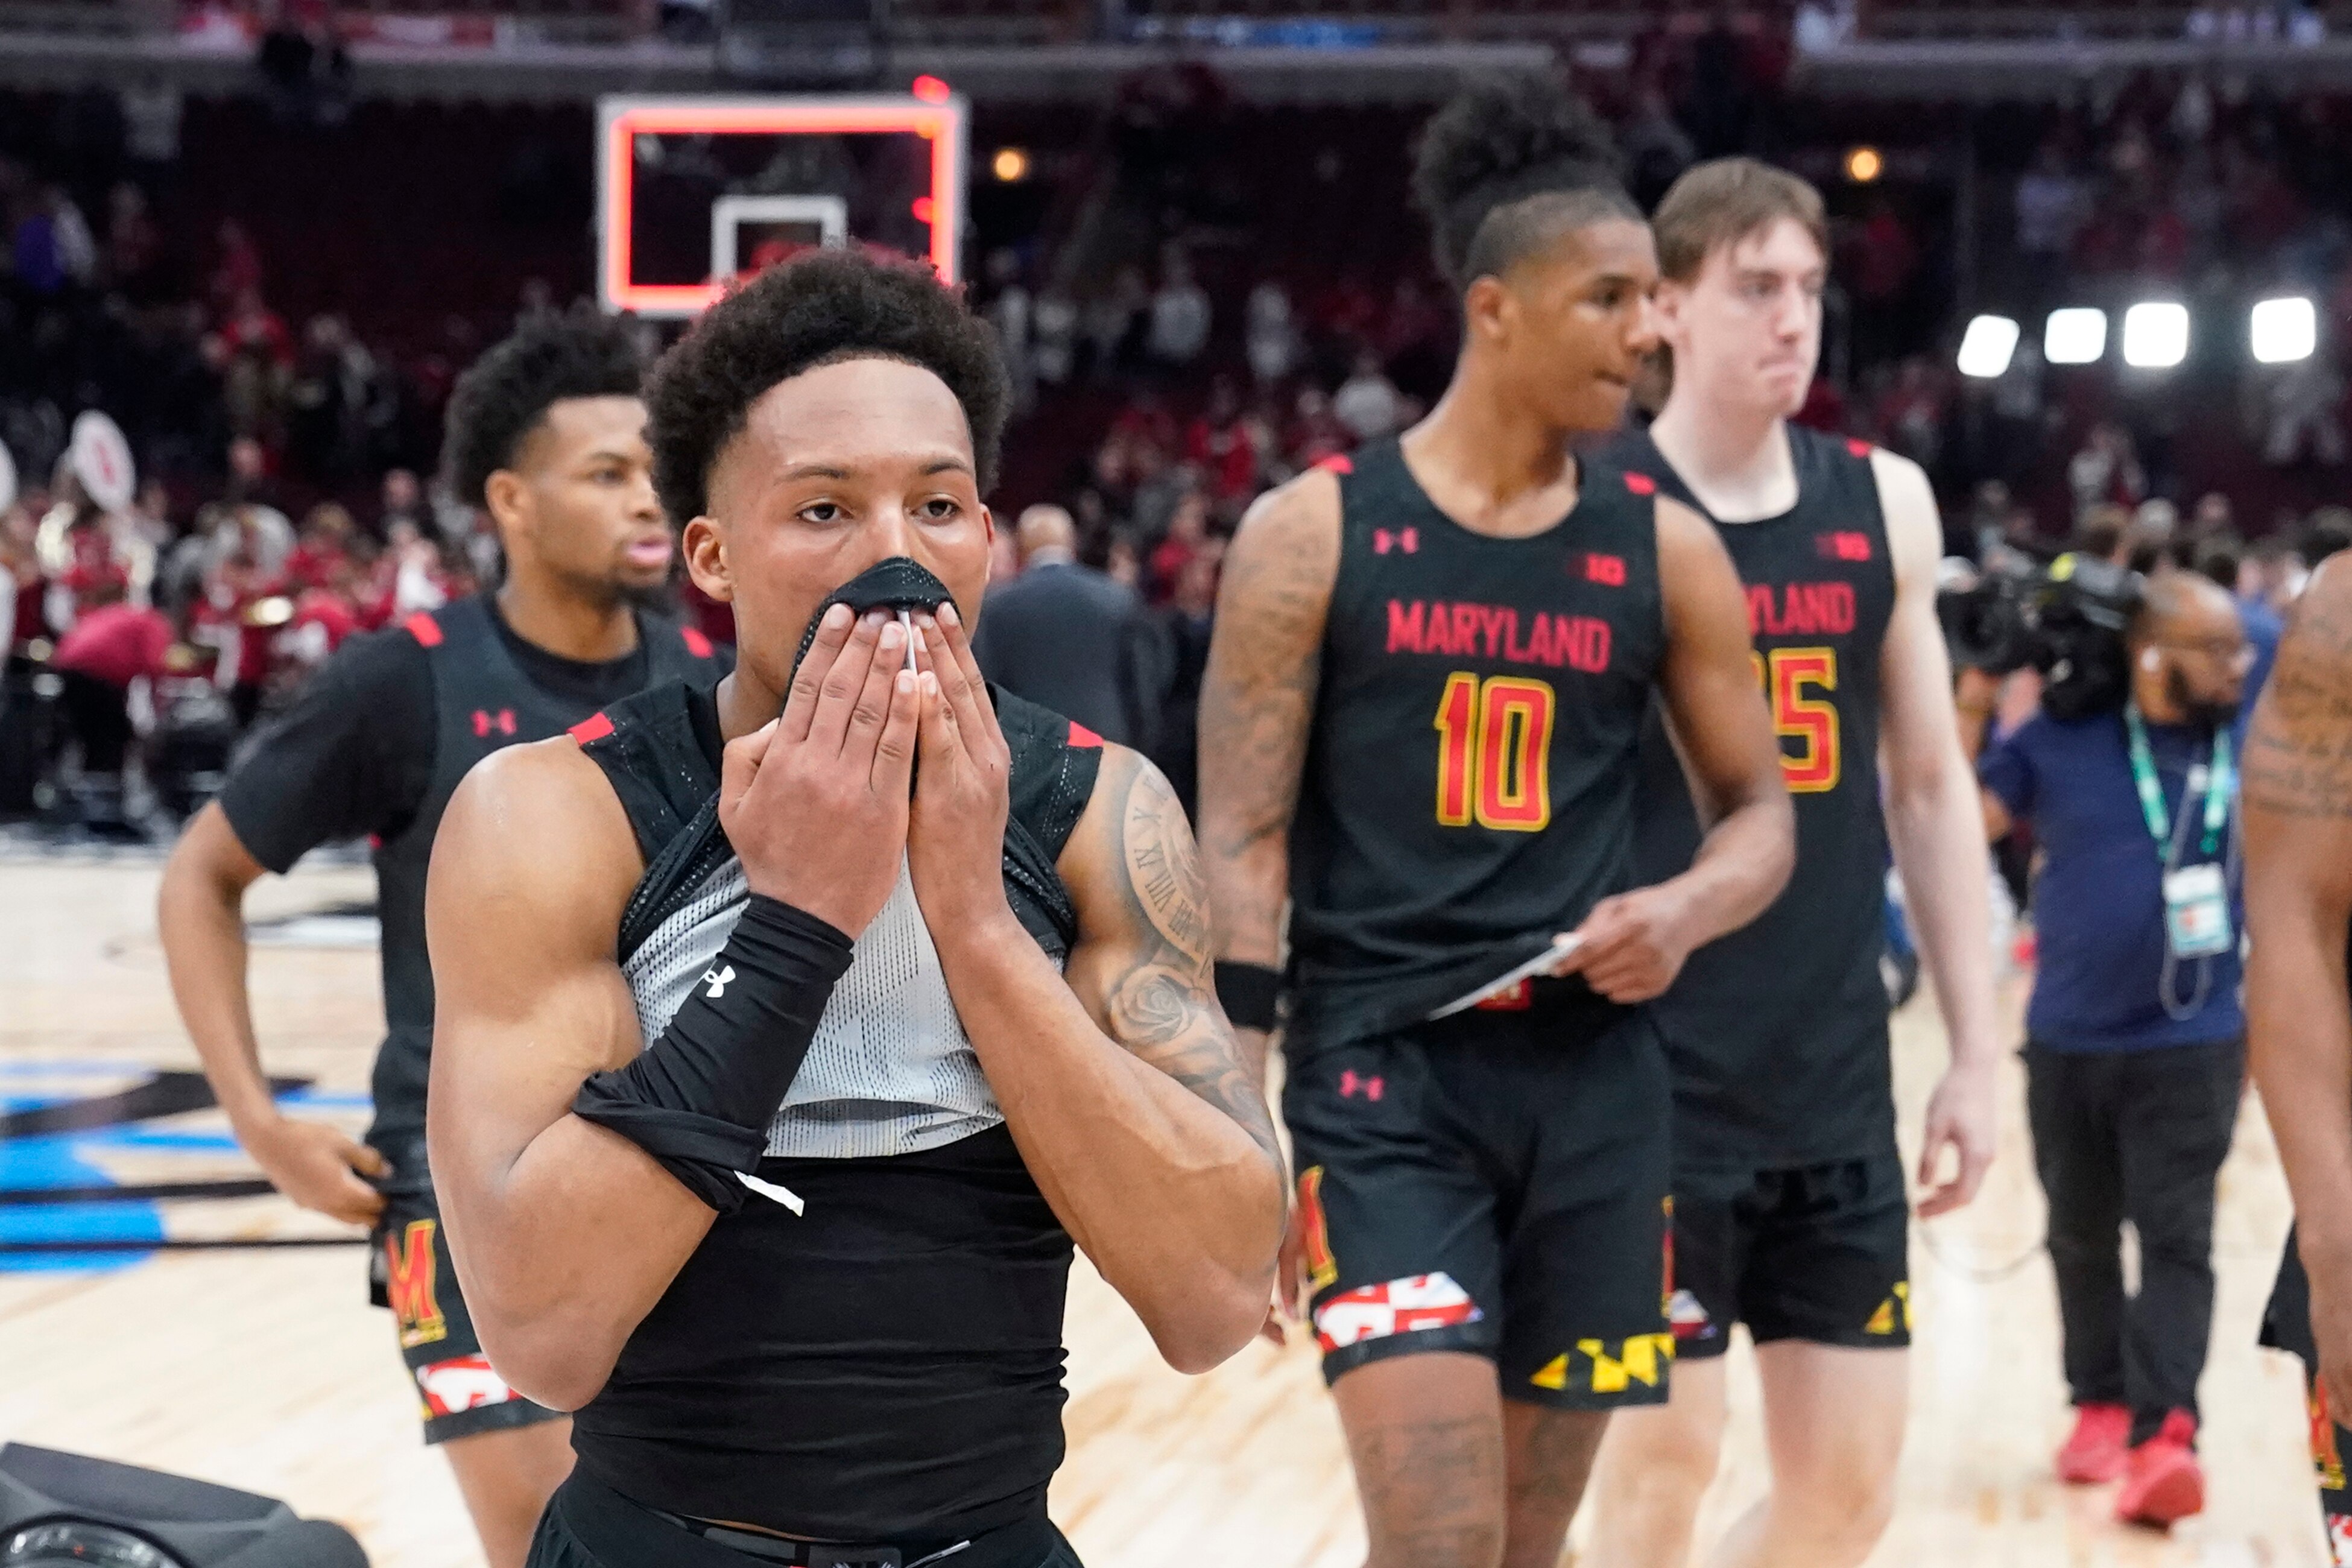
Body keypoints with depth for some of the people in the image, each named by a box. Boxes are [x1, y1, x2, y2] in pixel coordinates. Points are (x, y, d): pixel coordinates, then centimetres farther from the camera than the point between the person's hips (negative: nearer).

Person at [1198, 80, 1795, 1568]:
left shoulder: (1666, 548, 6)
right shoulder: (1314, 531, -3)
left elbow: (1762, 814, 14)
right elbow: (1243, 844, -4)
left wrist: (1684, 913, -10)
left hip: (1595, 1082, 4)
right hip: (1379, 1073, -4)